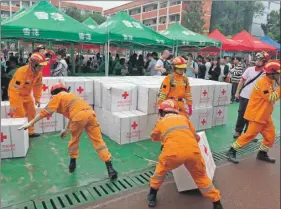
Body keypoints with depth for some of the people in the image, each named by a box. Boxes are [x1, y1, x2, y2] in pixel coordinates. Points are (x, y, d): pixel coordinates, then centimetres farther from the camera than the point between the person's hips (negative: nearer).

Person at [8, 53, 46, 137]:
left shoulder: (38, 72, -11)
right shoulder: (22, 72, -34)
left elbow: (38, 85, 3)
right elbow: (14, 89, -34)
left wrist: (37, 98, 3)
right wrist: (13, 105, -33)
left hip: (27, 95, 8)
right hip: (16, 94, -7)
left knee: (31, 113, 10)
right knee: (20, 115, -11)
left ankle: (30, 132, 23)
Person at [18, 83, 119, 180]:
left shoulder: (57, 97, 22)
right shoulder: (71, 95, 41)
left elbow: (45, 112, 14)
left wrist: (30, 123, 20)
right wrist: (66, 129, 56)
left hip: (80, 115, -5)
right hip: (90, 113, 5)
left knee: (75, 139, 21)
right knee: (98, 141, 4)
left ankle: (72, 163, 38)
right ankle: (110, 168, 0)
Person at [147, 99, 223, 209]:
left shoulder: (161, 121, 25)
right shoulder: (183, 118, 27)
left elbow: (154, 137, 44)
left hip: (173, 151, -1)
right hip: (193, 150, 2)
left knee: (161, 169, 30)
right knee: (201, 177, 27)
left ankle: (152, 195, 40)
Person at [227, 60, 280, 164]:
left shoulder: (271, 82, 11)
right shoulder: (263, 83, -19)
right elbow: (271, 98, -24)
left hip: (265, 115, 10)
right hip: (257, 114, -9)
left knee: (270, 136, 11)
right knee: (250, 135, -7)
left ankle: (262, 154, 27)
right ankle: (231, 151, 2)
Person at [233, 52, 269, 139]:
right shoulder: (249, 69, -2)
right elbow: (242, 81, 2)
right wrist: (237, 92, -1)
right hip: (244, 96, 0)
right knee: (241, 114, 7)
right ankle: (238, 131, 20)